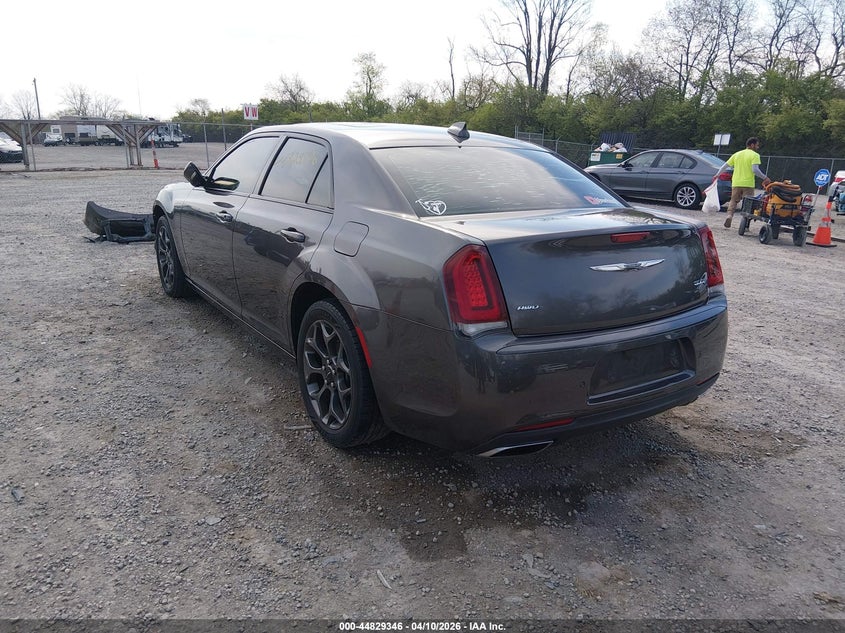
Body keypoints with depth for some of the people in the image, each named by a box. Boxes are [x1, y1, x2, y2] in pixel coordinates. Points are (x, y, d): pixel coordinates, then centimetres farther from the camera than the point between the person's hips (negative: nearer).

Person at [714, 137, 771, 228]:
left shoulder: (737, 154, 12)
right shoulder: (754, 155, -4)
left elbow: (725, 165, 13)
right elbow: (755, 170, -15)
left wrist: (717, 175, 23)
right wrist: (765, 178, -6)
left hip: (736, 183, 4)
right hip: (748, 184, -4)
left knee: (733, 201, 15)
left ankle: (729, 215, -10)